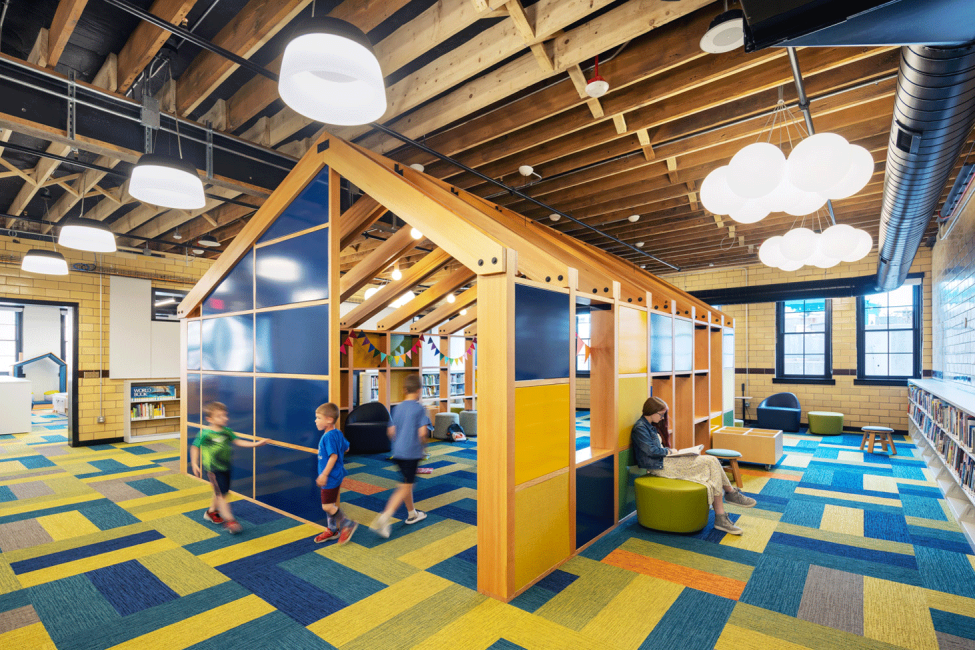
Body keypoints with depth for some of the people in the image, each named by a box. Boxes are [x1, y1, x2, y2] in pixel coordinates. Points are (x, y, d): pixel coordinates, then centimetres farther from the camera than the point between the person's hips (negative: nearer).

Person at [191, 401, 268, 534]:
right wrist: (194, 464, -10)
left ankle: (211, 511, 40)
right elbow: (195, 448, -4)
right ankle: (229, 519, -6)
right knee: (221, 493, -7)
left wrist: (256, 444, -4)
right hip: (214, 469, -6)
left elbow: (238, 442, 4)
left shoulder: (226, 431, 2)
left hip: (225, 468, 6)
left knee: (221, 492, 18)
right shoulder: (206, 434, -13)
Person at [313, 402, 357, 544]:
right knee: (330, 504, 19)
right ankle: (331, 530, 31)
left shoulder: (328, 436, -22)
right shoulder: (338, 433, 6)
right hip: (335, 475, 10)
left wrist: (324, 475, -24)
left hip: (331, 477, -10)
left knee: (327, 506, -3)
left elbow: (333, 456, -27)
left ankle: (348, 525, 7)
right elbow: (346, 448, 17)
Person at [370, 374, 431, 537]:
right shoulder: (419, 408, -12)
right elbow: (422, 432, -17)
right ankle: (384, 518, -12)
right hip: (412, 453, -7)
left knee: (407, 484, 20)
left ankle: (412, 514, 35)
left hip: (398, 452, 7)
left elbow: (391, 431, 9)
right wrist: (422, 444, 2)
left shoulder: (398, 407, 6)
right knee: (405, 488, -2)